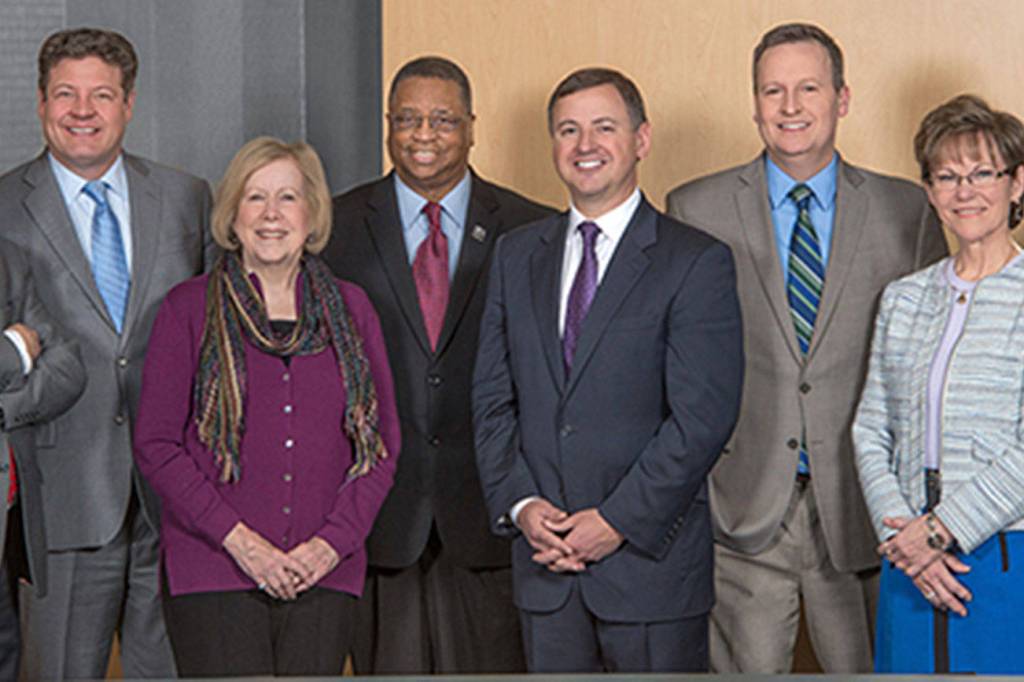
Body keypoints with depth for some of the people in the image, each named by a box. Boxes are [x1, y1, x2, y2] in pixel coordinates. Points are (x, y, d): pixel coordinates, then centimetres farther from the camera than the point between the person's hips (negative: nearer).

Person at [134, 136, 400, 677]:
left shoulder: (350, 309, 11)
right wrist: (238, 540, -9)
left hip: (325, 575, 2)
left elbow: (384, 444, 10)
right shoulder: (189, 308, 3)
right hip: (213, 575, -2)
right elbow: (155, 445, 0)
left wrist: (333, 541, -4)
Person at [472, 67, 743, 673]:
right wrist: (520, 503, -5)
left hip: (651, 557, -4)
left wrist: (617, 521, -15)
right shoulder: (517, 255, 11)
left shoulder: (698, 262, -5)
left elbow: (703, 417, -12)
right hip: (544, 559, 4)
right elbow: (493, 399, 10)